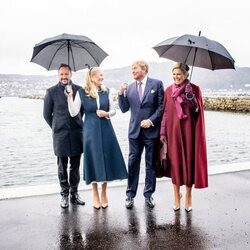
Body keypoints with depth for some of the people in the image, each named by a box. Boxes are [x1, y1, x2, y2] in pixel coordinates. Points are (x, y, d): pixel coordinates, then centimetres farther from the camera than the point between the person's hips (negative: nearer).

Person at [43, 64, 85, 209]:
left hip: (77, 133, 2)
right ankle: (65, 195, 18)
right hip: (60, 135, -1)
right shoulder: (52, 92, 0)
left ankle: (74, 193, 21)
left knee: (75, 166, 9)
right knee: (62, 167, 6)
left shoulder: (79, 90, 3)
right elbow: (47, 114, 7)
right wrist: (57, 127, 10)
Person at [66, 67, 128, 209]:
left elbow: (113, 110, 10)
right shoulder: (82, 93, -2)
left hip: (106, 130, 3)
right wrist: (70, 97, -17)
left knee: (106, 159, 5)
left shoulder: (106, 92, 6)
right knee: (93, 160, 3)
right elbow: (73, 113, -7)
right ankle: (95, 195, 19)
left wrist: (107, 114, -10)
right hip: (91, 130, -2)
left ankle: (104, 193, 22)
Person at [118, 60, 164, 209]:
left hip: (152, 130, -2)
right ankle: (130, 195, 16)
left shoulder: (157, 84, -1)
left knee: (151, 164, 8)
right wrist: (121, 94, -7)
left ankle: (148, 195, 20)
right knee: (133, 163, 6)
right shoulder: (129, 87, 8)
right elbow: (124, 109, 6)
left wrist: (151, 120, -13)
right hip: (135, 130, 2)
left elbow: (162, 106, -3)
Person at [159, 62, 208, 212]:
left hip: (188, 131, -2)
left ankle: (188, 196, 18)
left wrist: (190, 94, -21)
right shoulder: (169, 91, 6)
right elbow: (165, 113, 6)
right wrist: (163, 132, 1)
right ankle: (176, 196, 19)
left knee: (189, 161, 4)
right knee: (175, 162, 5)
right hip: (173, 131, 2)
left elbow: (197, 111, -8)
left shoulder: (194, 89, -1)